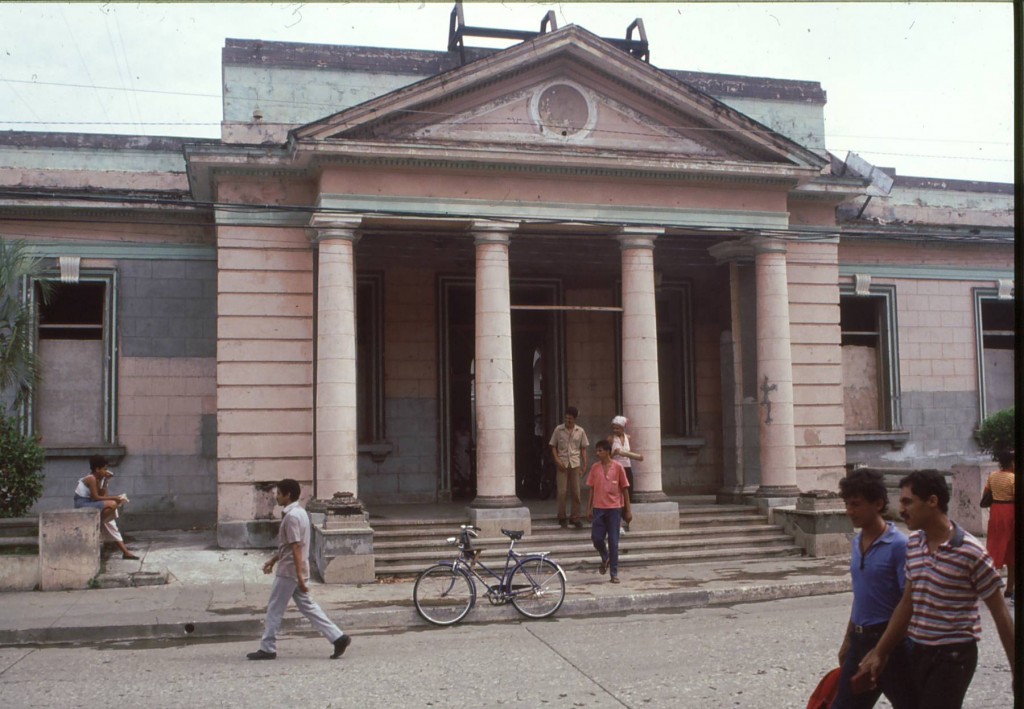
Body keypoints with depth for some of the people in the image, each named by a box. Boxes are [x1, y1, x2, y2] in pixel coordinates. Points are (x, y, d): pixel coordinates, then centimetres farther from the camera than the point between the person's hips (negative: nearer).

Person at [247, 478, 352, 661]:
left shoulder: (292, 516, -19)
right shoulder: (299, 512, 12)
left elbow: (296, 548, -23)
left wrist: (300, 576, -24)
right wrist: (273, 559, 27)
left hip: (289, 571, -9)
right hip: (294, 571, 9)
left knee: (274, 609, 4)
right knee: (307, 607, 10)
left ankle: (267, 649, 14)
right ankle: (338, 637, 6)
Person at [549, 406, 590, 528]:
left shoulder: (580, 431, 5)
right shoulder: (558, 429, 1)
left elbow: (583, 449, 9)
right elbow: (553, 446, 5)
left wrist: (585, 465, 2)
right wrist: (557, 460, -8)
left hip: (575, 464, 1)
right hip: (562, 463, -1)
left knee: (576, 492, 2)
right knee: (562, 492, -3)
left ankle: (575, 517, 11)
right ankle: (561, 518, 9)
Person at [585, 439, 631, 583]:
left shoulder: (618, 468, -3)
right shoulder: (595, 468, 5)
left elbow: (625, 489, 0)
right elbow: (591, 489, 10)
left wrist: (628, 510, -1)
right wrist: (589, 509, 7)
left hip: (614, 508, -3)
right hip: (598, 508, 3)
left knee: (613, 542, 0)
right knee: (596, 538, -2)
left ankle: (614, 574, 7)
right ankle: (605, 558, 29)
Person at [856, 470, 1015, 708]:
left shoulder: (970, 553, -16)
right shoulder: (913, 543, 3)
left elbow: (1000, 613, -9)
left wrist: (1016, 668, -7)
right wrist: (880, 653, 11)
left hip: (954, 655, -7)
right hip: (918, 651, 7)